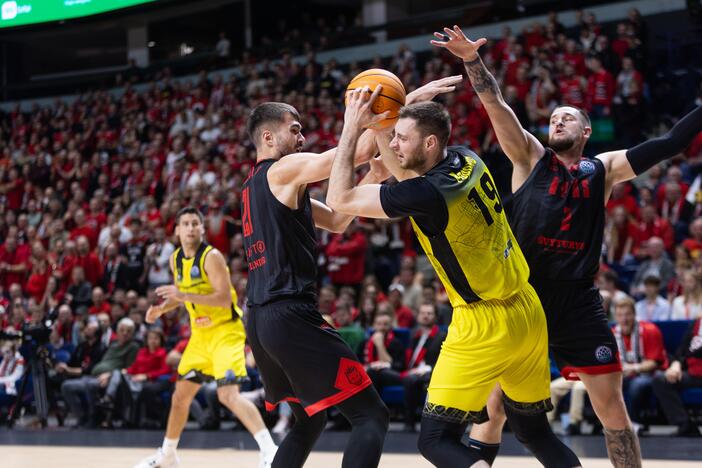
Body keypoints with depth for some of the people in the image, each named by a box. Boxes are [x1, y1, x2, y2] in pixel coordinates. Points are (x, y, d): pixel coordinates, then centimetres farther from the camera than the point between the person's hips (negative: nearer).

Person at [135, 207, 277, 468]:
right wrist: (161, 309, 4)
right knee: (181, 395, 14)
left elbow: (225, 298, -27)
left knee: (228, 394, -24)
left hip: (226, 331, -8)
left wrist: (185, 296, -33)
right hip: (200, 333, 8)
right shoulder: (176, 259, 7)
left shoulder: (211, 257, -17)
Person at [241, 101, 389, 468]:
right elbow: (362, 149, -14)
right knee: (371, 415, -8)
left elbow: (335, 222, 24)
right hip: (291, 316, -10)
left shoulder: (256, 185, 23)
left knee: (310, 421, 24)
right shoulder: (285, 170, -5)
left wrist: (372, 176, 13)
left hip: (259, 320, 10)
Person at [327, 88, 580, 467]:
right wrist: (378, 123, 11)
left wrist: (352, 128, -9)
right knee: (533, 429, 20)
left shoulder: (428, 194, -22)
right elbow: (406, 171, 23)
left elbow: (340, 200, -14)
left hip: (485, 325, -9)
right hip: (528, 312, 9)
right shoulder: (468, 160, 1)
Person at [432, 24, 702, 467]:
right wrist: (472, 60, -18)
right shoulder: (531, 157, 8)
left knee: (612, 404, 2)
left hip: (579, 300, 1)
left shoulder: (604, 169, 12)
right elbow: (498, 107, -5)